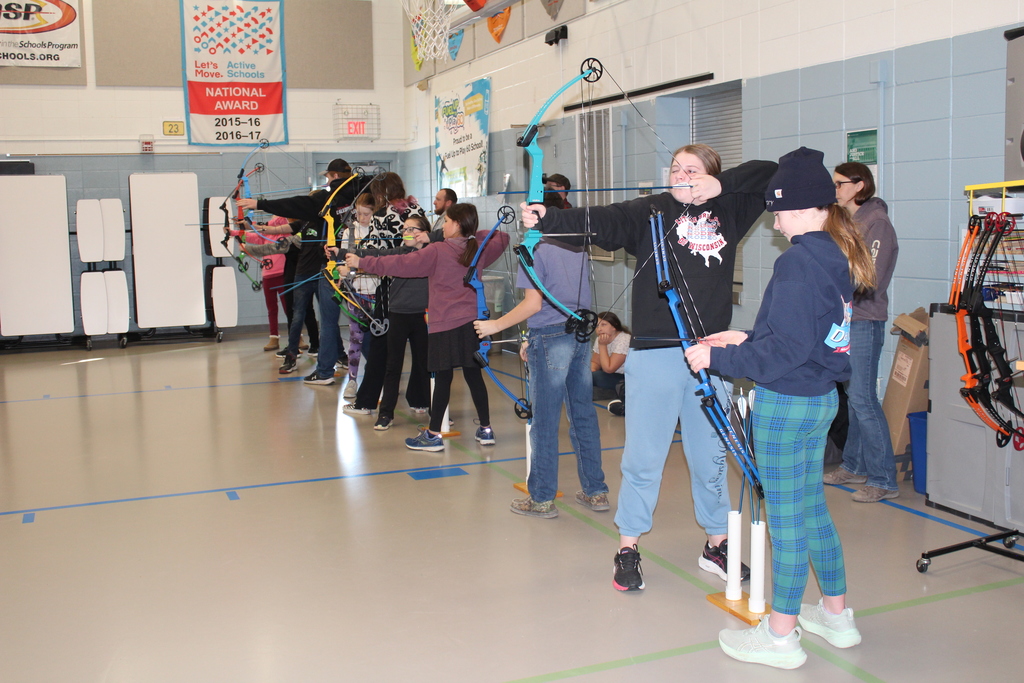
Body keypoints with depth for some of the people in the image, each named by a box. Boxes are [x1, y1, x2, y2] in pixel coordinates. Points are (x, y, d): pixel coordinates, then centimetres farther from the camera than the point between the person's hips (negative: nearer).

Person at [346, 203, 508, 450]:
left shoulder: (437, 251, -10)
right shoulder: (480, 250, 6)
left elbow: (401, 264, -12)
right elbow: (502, 238, 26)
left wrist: (361, 262, -6)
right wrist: (474, 235, 21)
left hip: (445, 325, -5)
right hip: (472, 323, 5)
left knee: (443, 378, -1)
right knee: (474, 375, 11)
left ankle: (433, 435, 6)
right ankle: (486, 430, 17)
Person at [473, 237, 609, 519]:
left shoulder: (535, 249, -9)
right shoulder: (577, 247, 12)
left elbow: (534, 304, -15)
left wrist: (495, 325, -5)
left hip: (551, 337, -7)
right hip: (581, 334, 7)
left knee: (545, 420, 1)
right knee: (583, 415, 12)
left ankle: (542, 498, 9)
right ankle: (596, 492, 19)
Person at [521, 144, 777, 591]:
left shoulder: (727, 211, 9)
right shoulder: (650, 211, -1)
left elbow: (770, 174, 12)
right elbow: (601, 222, -15)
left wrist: (720, 184, -3)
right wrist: (547, 219, -31)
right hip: (655, 353, -3)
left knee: (711, 455, 15)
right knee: (643, 456, 3)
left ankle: (716, 545, 31)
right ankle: (628, 549, 18)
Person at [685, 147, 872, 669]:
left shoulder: (798, 262, -21)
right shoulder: (837, 256, 8)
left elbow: (785, 349, -23)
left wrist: (718, 357, -14)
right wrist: (748, 339, 17)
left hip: (786, 403, -9)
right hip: (821, 396, 9)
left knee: (785, 518, 2)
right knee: (811, 507, 21)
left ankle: (781, 635, 16)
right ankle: (836, 615, 34)